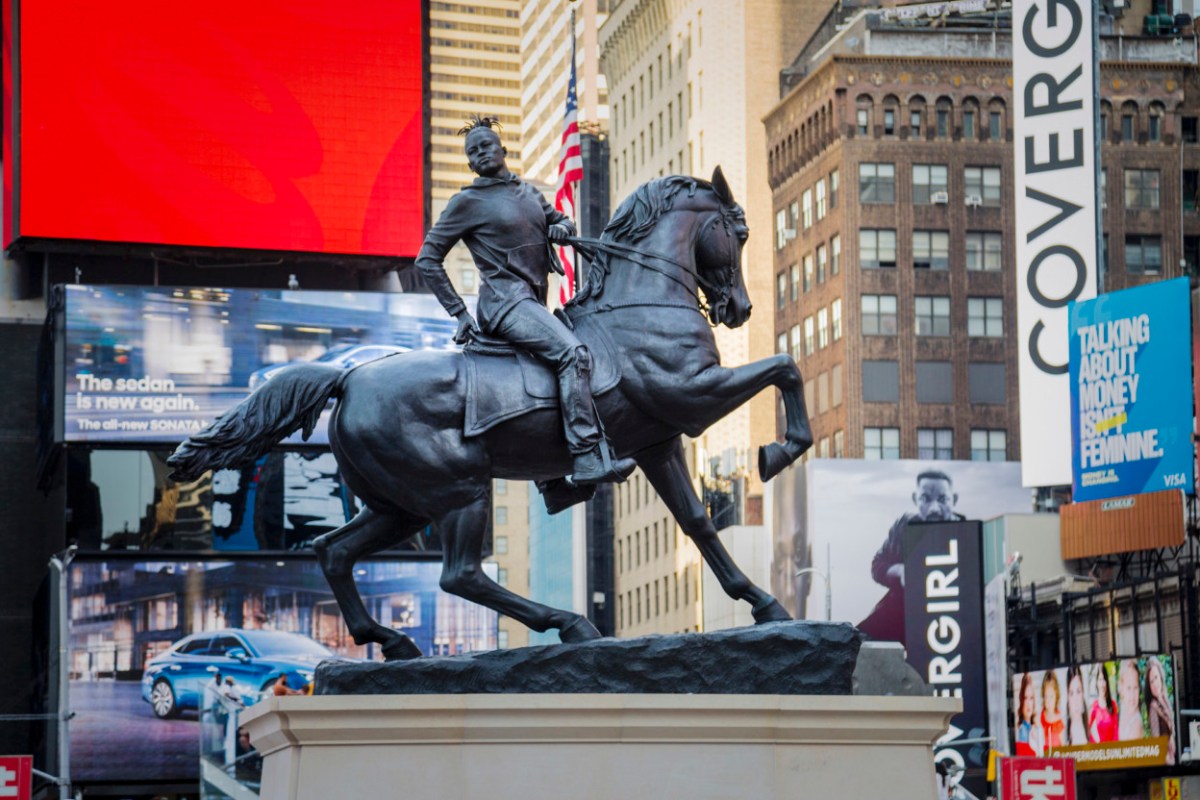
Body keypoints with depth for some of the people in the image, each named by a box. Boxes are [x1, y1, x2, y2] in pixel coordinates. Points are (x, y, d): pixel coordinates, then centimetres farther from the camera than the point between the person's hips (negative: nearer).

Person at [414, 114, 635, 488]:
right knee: (573, 353, -28)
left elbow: (560, 219, 35)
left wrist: (562, 227, 8)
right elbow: (427, 260, 0)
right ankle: (588, 460, -39)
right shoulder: (468, 202, 0)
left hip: (532, 305, 9)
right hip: (505, 301, -9)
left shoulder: (530, 194, 18)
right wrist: (459, 313, -5)